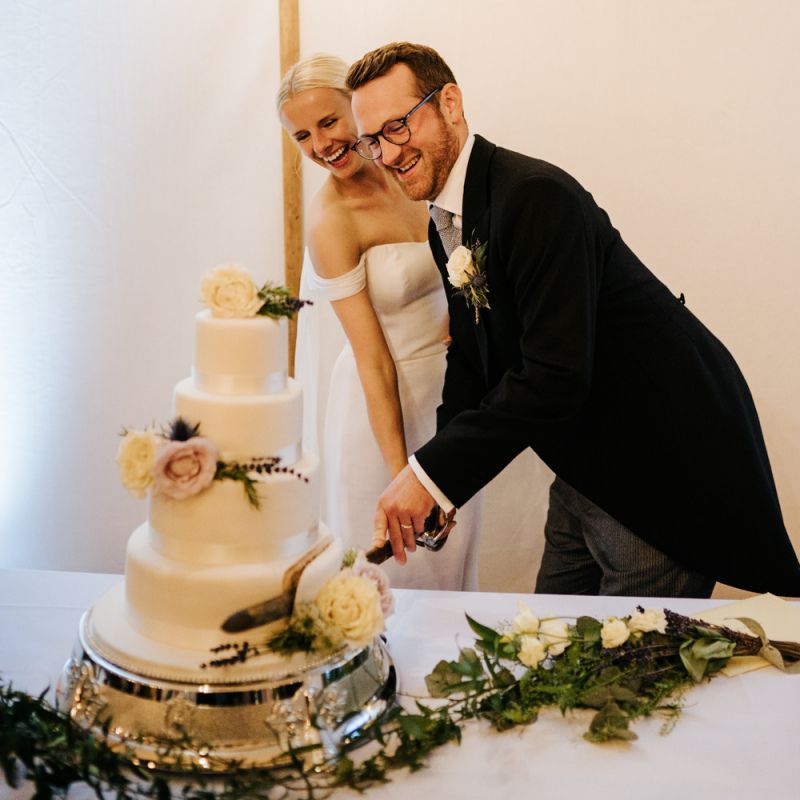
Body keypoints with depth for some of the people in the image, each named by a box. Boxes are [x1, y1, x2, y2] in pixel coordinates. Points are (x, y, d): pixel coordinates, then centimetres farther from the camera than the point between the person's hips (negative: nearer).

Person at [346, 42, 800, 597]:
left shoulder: (535, 196, -25)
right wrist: (433, 476, -5)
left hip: (668, 464, -9)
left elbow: (554, 378, -30)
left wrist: (434, 474, -27)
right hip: (588, 466, 10)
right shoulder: (446, 223, 6)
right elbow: (471, 359, 9)